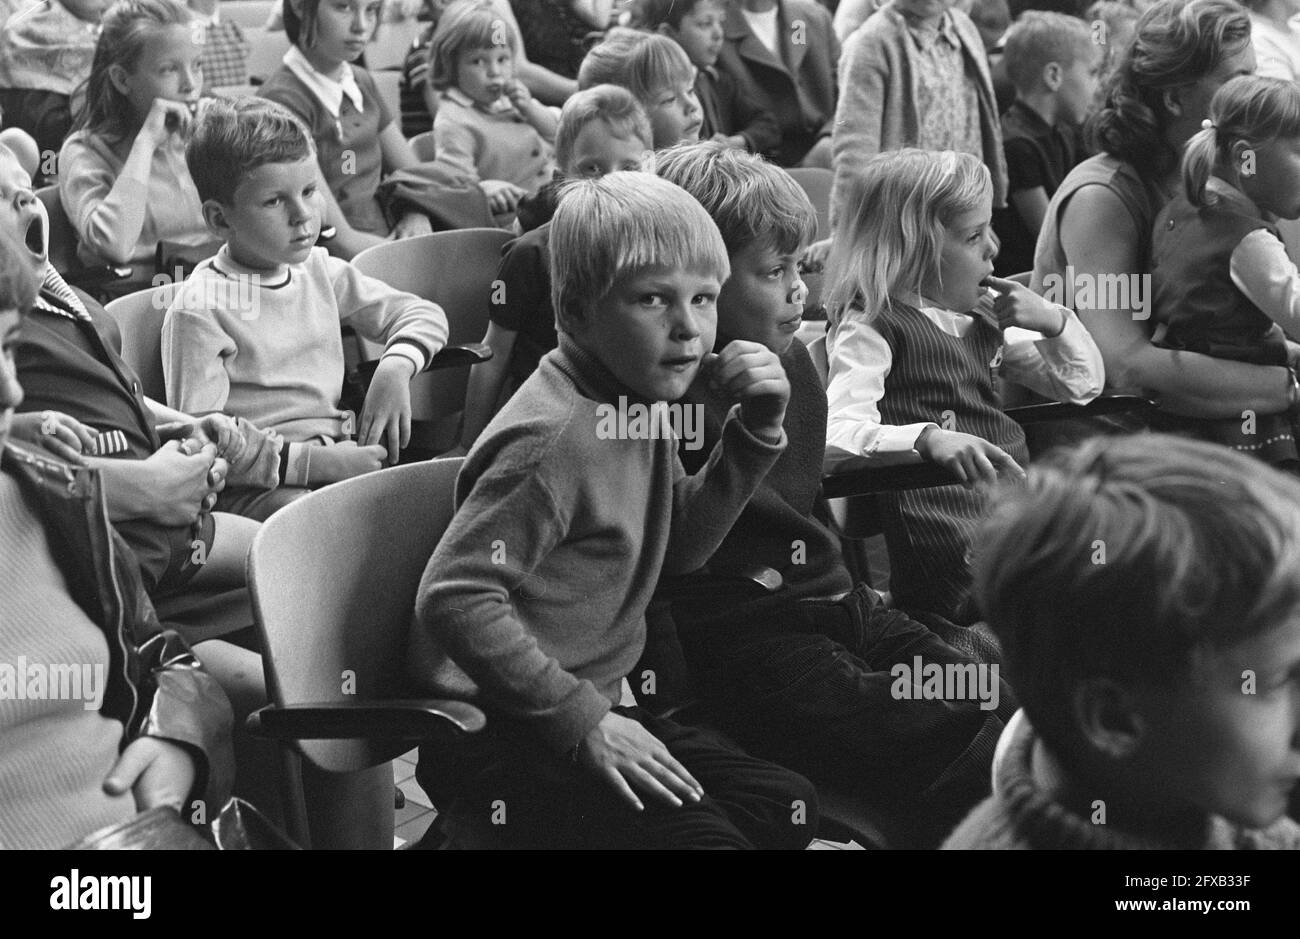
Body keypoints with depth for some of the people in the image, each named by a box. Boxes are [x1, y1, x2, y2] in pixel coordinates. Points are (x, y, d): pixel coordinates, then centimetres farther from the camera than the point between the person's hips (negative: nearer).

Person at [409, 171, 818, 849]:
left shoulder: (637, 401, 7)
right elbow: (456, 597, -28)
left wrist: (755, 433, 4)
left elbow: (678, 548, 17)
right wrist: (584, 722, -23)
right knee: (702, 835, -21)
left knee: (787, 808, 5)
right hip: (495, 735, -10)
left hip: (585, 711, 10)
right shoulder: (556, 437, -23)